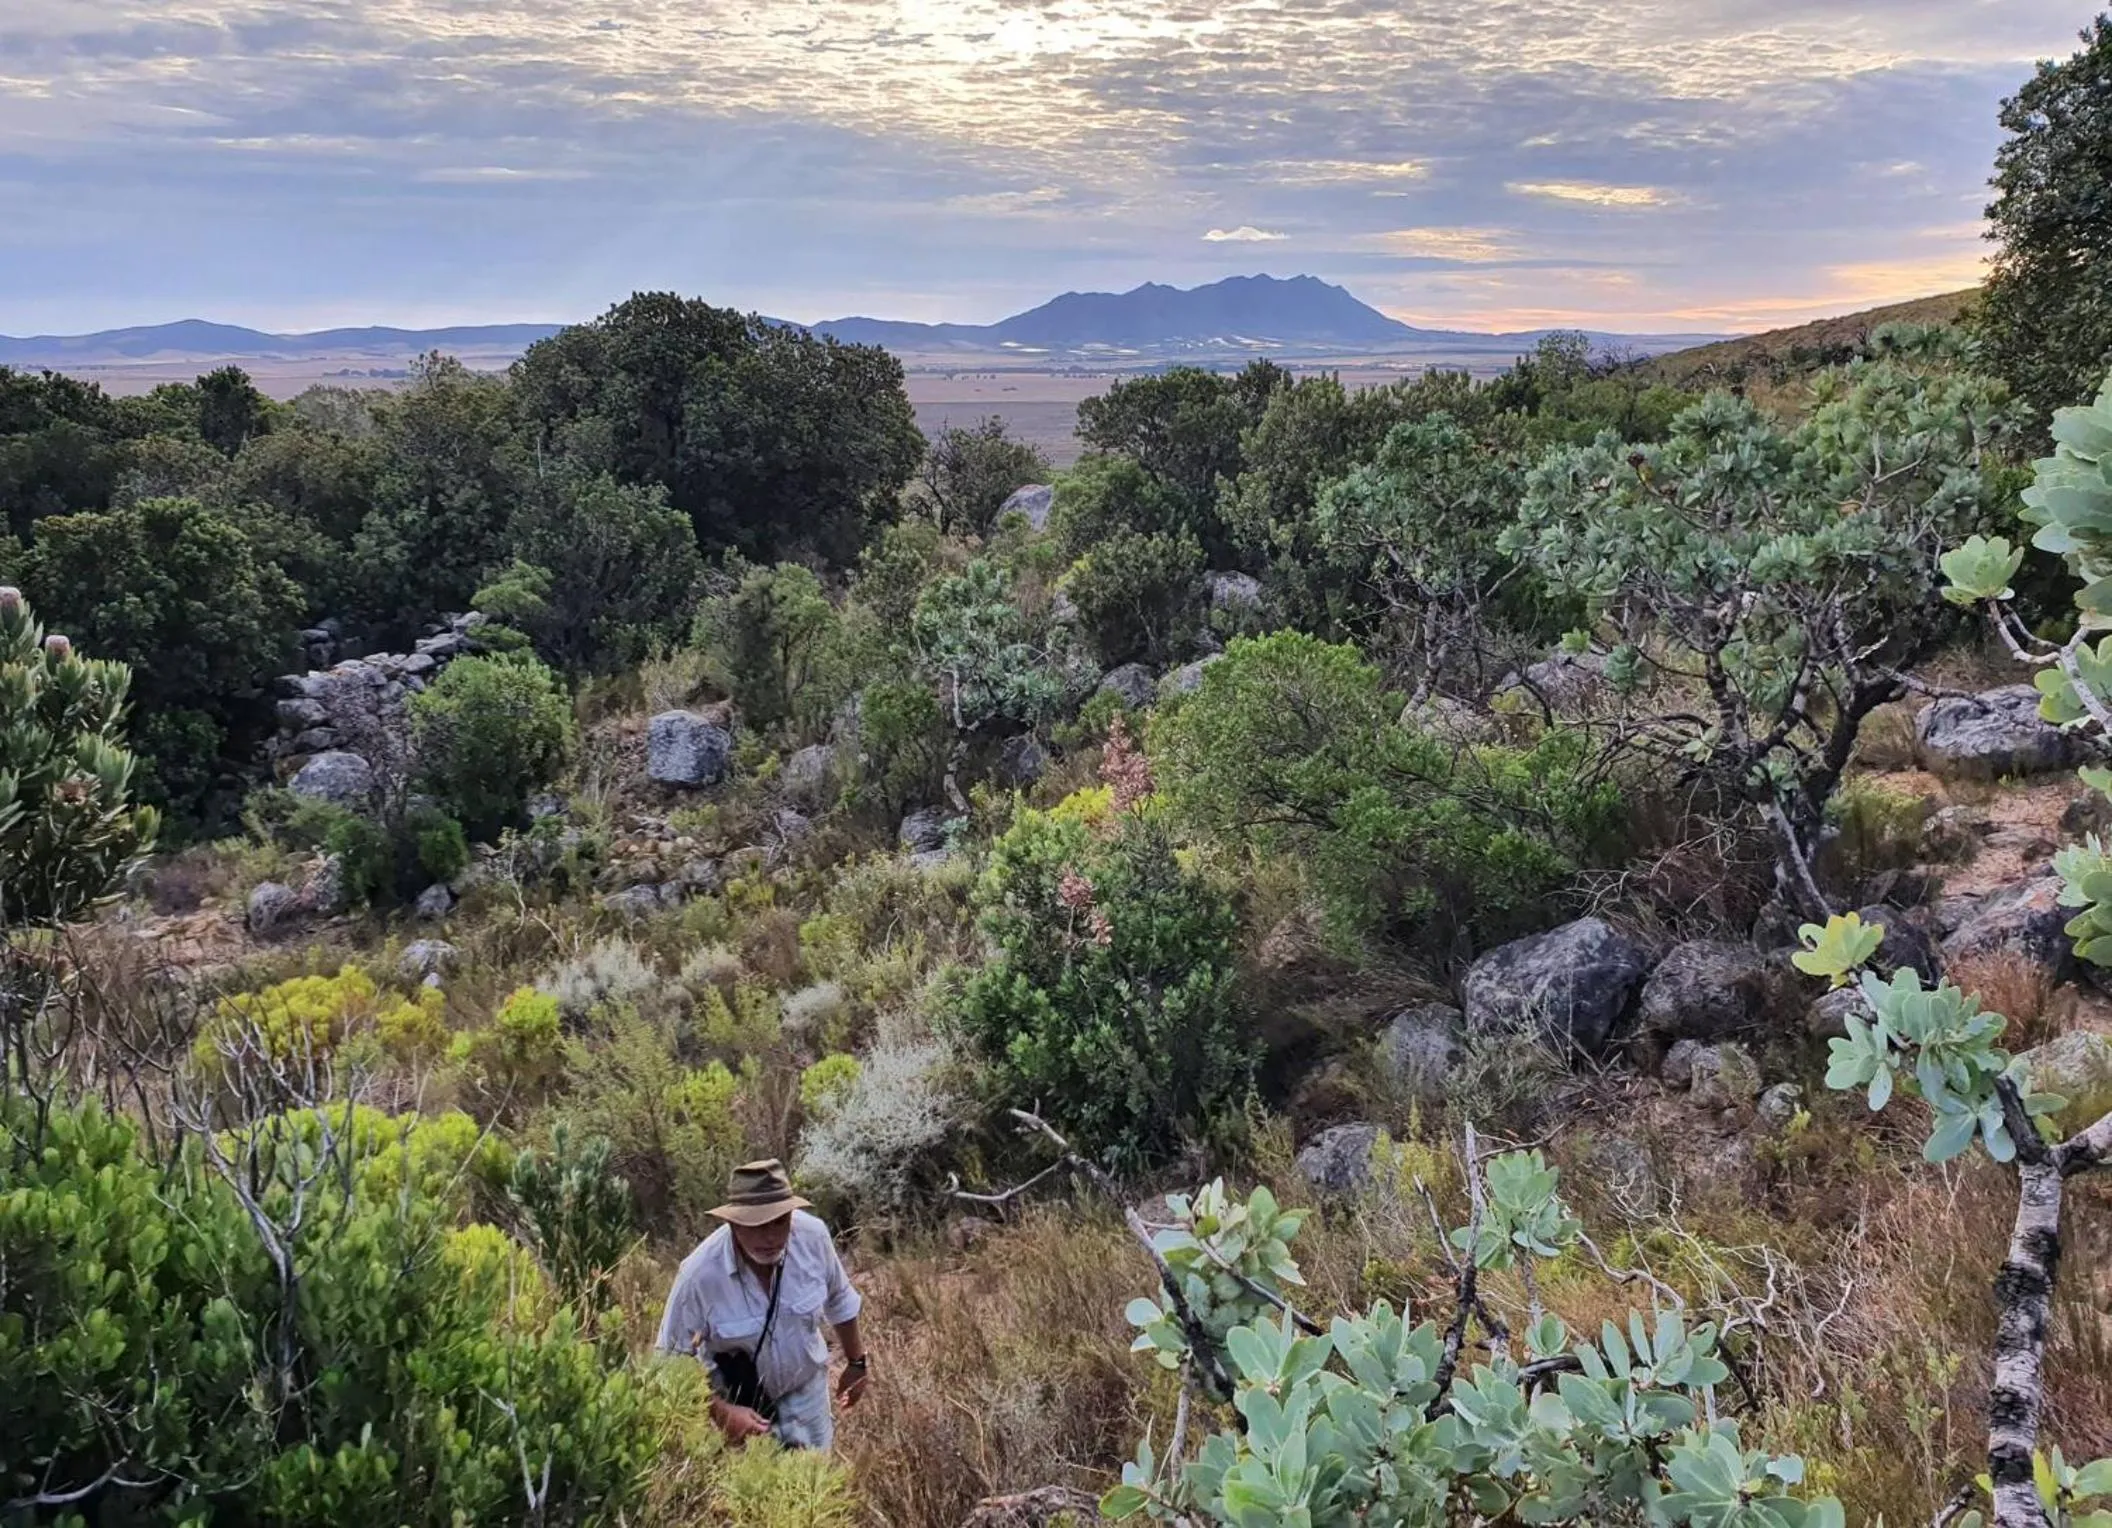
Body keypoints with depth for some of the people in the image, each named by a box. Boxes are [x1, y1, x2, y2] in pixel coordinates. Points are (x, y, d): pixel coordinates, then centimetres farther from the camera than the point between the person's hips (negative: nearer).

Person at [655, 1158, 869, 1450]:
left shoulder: (813, 1235, -25)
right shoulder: (700, 1273, -34)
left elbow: (840, 1301, -4)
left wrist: (856, 1363, 8)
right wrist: (721, 1413, -30)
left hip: (804, 1386, 3)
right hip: (736, 1397, -2)